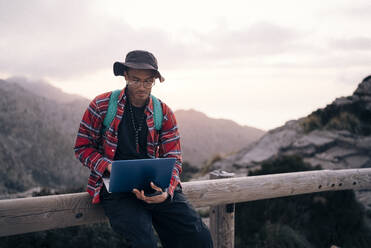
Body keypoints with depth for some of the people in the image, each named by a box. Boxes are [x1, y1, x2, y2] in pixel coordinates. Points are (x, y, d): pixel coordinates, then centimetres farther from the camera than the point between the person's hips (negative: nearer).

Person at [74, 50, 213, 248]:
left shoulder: (164, 113, 7)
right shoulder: (101, 105, 1)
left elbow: (173, 160, 4)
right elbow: (83, 148, 7)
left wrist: (166, 191, -18)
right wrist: (109, 167, -13)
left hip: (157, 186, 3)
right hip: (116, 187, -2)